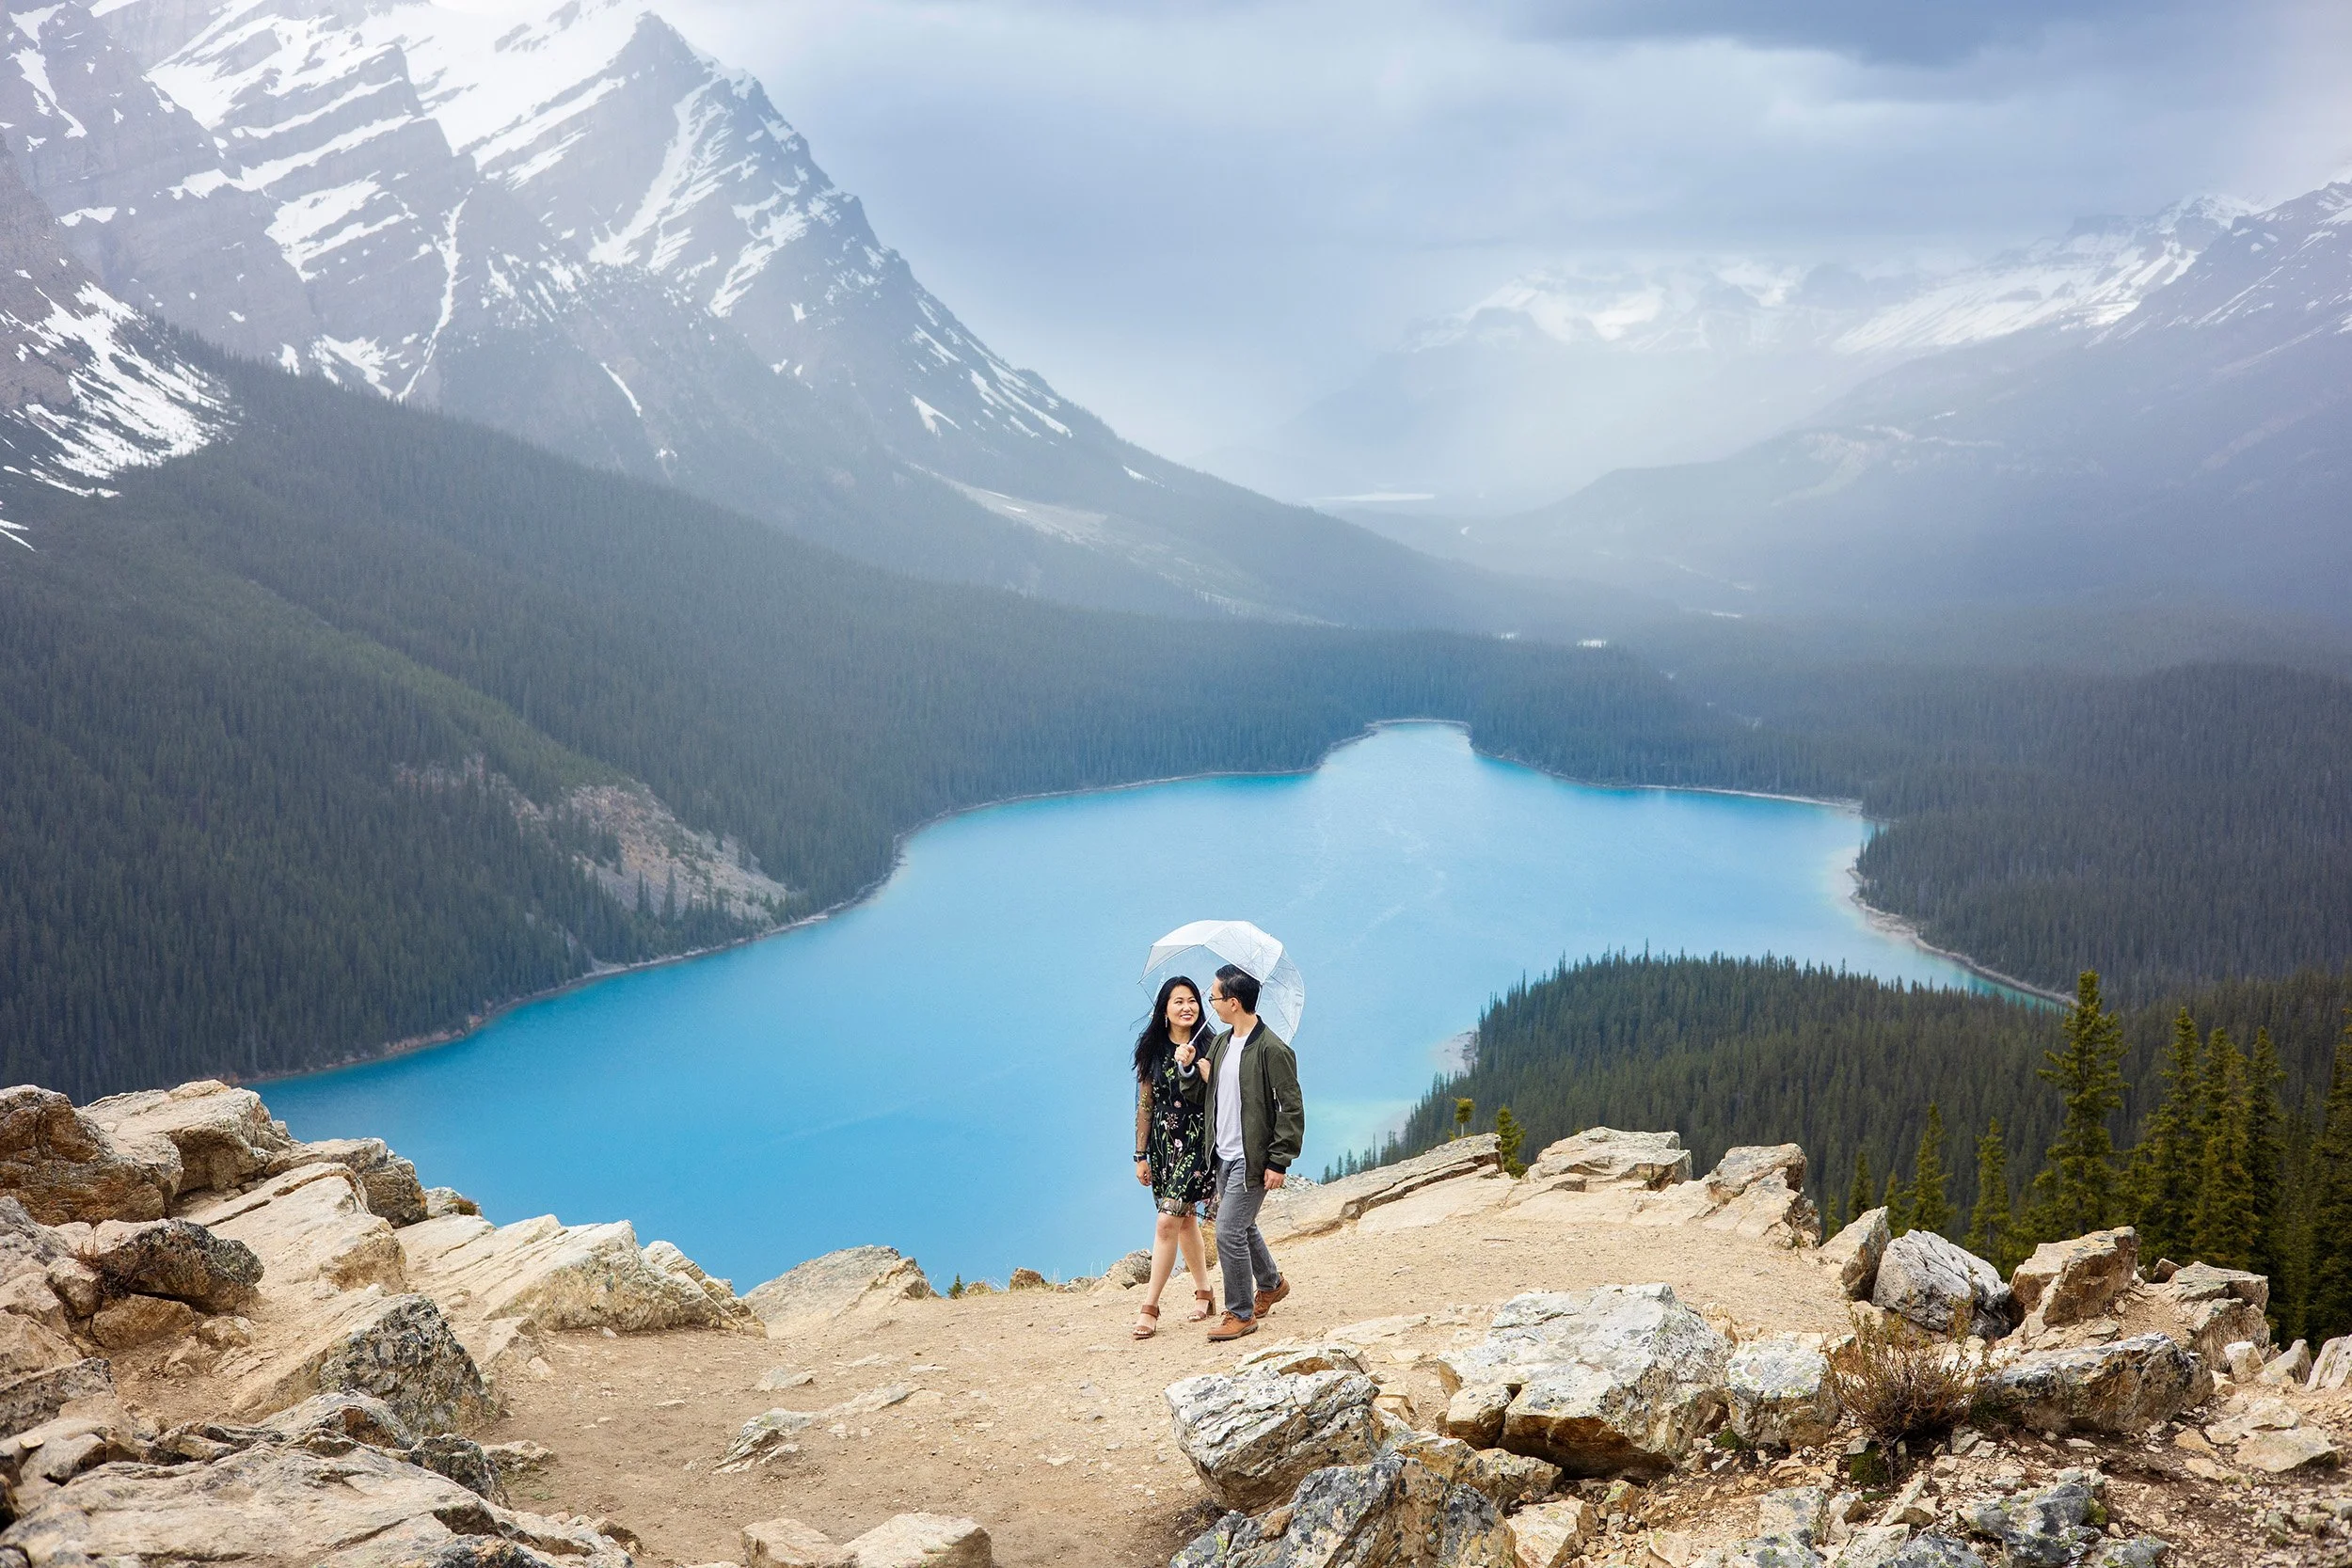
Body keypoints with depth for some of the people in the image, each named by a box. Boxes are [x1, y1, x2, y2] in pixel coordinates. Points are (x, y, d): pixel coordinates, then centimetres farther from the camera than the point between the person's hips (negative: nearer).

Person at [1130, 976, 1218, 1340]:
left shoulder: (1207, 1047, -5)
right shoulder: (1152, 1050, 5)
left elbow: (1206, 1099, -13)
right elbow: (1145, 1104, 9)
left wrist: (1188, 1068, -29)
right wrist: (1141, 1155, 8)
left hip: (1195, 1142, -4)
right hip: (1162, 1142, 5)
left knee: (1168, 1221, -11)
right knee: (1186, 1218, 13)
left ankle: (1150, 1308, -8)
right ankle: (1204, 1294, 27)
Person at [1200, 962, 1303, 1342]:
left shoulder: (1272, 1049, -17)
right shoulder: (1221, 1044, 8)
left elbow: (1291, 1109, -16)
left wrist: (1279, 1161, -17)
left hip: (1252, 1160, -8)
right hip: (1224, 1155, 9)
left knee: (1229, 1232, -9)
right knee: (1243, 1227, 22)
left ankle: (1240, 1313, 4)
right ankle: (1271, 1284, 45)